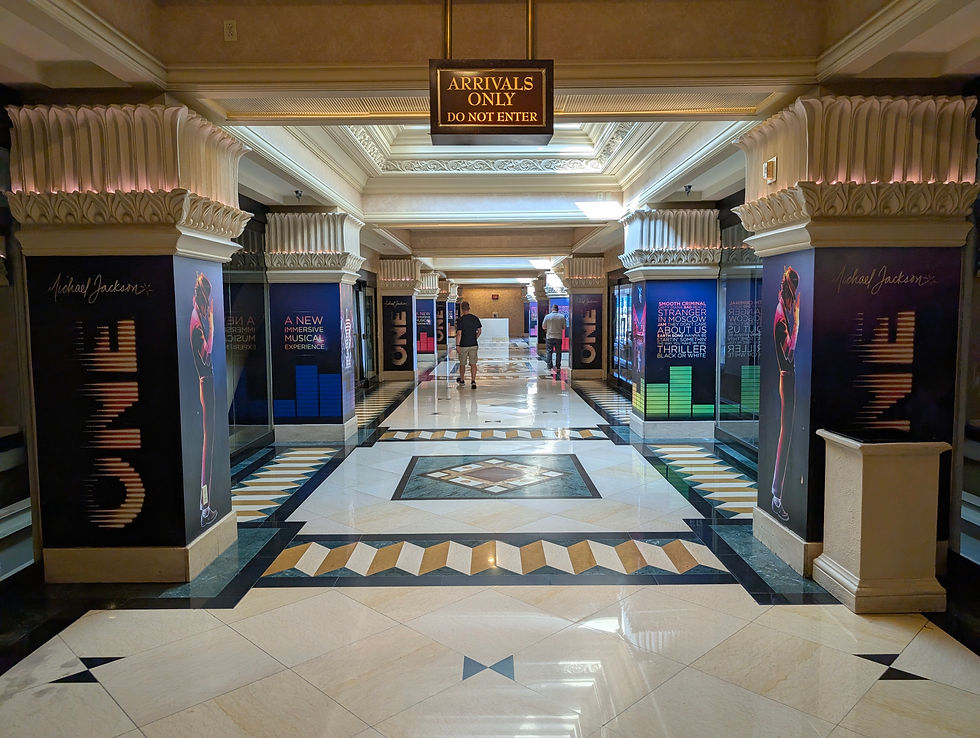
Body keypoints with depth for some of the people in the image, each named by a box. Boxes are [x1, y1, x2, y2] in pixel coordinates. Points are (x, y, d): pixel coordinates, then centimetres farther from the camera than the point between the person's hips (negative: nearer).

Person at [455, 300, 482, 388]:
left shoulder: (460, 320, -12)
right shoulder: (475, 318, 2)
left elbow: (459, 333, -17)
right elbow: (479, 331, 8)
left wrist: (457, 345, -14)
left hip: (463, 345, -3)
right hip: (474, 345, 3)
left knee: (462, 364, 13)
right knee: (473, 364, 4)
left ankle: (461, 380, 29)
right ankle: (473, 381, -4)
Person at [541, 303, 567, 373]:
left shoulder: (547, 316, -5)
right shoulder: (562, 316, -3)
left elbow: (543, 327, 0)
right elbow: (564, 327, 3)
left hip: (549, 337, -1)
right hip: (558, 337, 1)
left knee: (549, 352, 5)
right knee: (558, 352, 9)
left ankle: (549, 367, 1)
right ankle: (558, 367, 11)